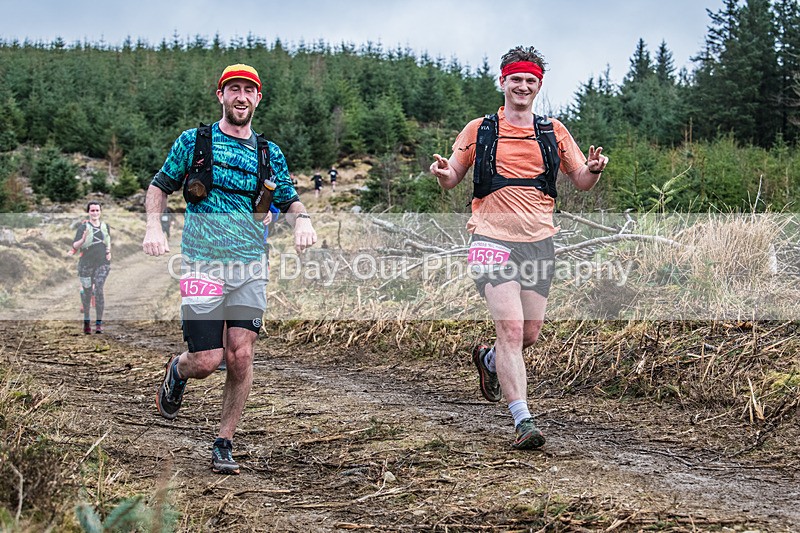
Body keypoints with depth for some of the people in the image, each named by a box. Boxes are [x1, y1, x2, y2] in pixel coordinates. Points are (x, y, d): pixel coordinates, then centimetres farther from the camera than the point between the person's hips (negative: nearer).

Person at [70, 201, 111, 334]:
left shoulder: (105, 226, 9)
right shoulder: (83, 227, -3)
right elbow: (75, 246, -10)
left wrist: (109, 252, 8)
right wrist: (83, 240, -29)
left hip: (102, 263, 1)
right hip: (86, 263, -1)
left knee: (99, 289, -15)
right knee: (87, 291, 6)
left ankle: (99, 323, -12)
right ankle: (86, 321, 24)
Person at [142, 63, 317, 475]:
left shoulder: (269, 154, 11)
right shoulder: (193, 142, 5)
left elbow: (288, 200, 17)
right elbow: (159, 186, 12)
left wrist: (301, 218, -7)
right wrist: (154, 226, -6)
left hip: (250, 267, 2)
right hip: (202, 264, -2)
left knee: (240, 356, -8)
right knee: (207, 360, -7)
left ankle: (224, 445, 7)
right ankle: (177, 371, 30)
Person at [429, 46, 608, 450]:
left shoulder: (553, 132, 11)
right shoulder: (479, 130, 6)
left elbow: (581, 182, 13)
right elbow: (452, 180, 12)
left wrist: (593, 169, -10)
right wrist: (442, 172, -12)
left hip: (538, 243, 3)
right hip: (492, 240, -3)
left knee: (530, 333, 7)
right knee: (511, 328, -15)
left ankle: (489, 359, 41)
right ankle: (523, 421, -12)